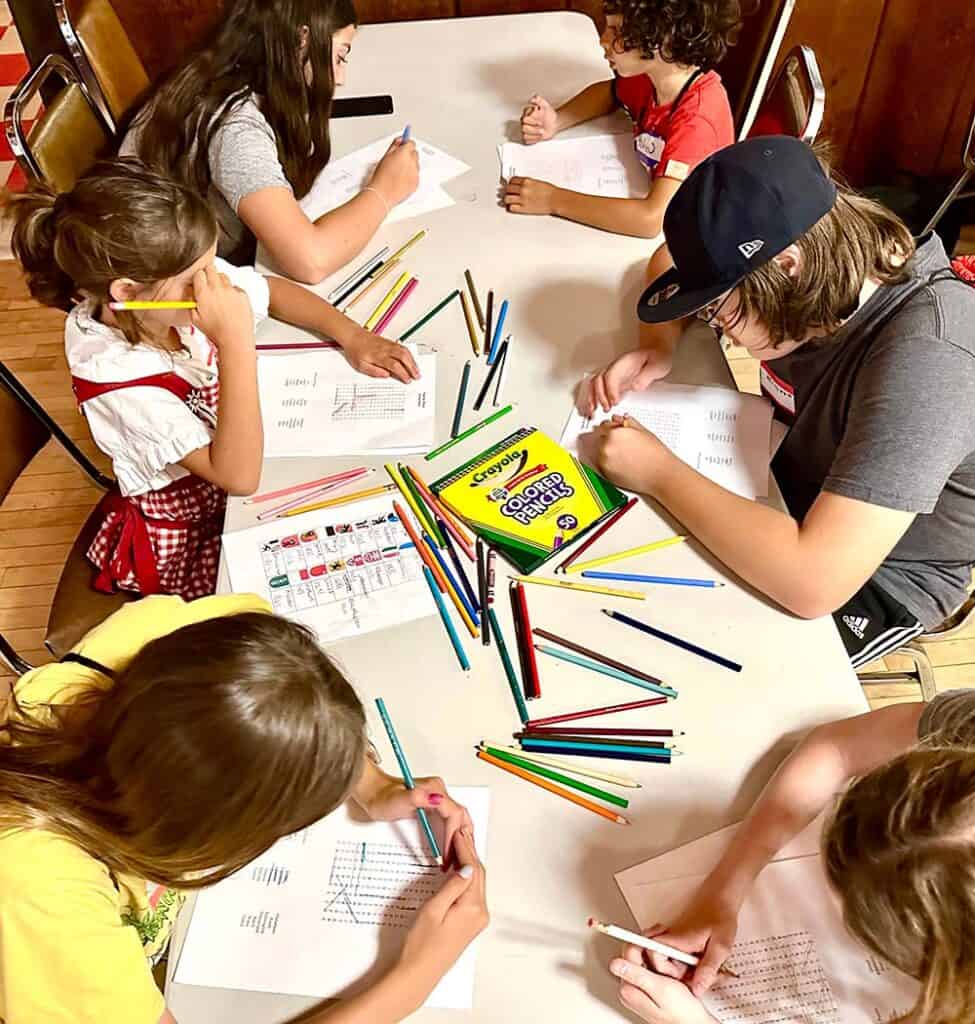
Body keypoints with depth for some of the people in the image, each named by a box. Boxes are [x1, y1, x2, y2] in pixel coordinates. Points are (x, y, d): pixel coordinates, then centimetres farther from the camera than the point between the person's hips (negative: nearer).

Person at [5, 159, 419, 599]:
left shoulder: (182, 283, -18)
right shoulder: (117, 376, -34)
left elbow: (274, 291, 2)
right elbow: (239, 476, -40)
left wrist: (352, 336, -13)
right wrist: (237, 342, -45)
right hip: (191, 538, -6)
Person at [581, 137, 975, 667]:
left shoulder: (925, 355, -36)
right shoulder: (821, 266, -15)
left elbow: (817, 580, -42)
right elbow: (670, 261, 4)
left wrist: (659, 473, -33)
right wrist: (658, 347, -16)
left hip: (872, 584, -6)